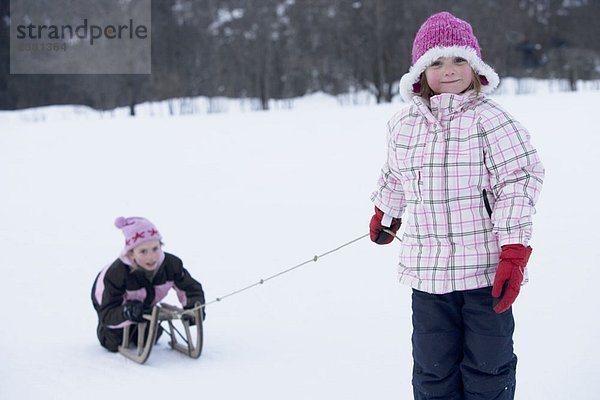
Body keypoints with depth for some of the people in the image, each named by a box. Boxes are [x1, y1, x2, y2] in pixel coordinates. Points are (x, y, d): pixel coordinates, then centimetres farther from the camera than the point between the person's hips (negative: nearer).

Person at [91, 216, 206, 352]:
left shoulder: (172, 265, -35)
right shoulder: (115, 273, -45)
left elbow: (192, 289, -23)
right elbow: (107, 314, -43)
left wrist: (194, 307, -47)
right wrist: (127, 311, -64)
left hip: (143, 303, 4)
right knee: (113, 344, -6)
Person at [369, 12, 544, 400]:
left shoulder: (490, 119, -10)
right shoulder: (403, 124, 4)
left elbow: (519, 181, -14)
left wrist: (513, 254, -20)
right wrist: (385, 216, 39)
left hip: (487, 268, -4)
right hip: (427, 270, 4)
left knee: (488, 367, 9)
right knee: (432, 369, 11)